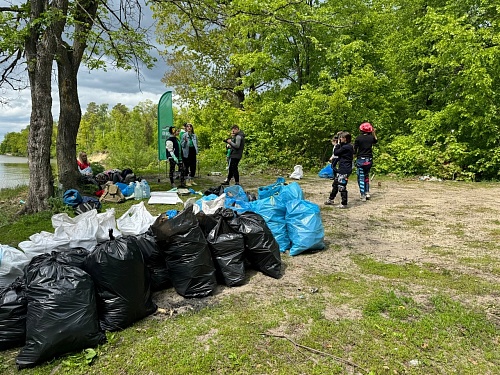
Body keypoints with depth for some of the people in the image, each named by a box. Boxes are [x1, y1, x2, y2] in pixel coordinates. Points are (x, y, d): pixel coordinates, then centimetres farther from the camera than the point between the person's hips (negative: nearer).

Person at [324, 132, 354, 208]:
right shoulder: (349, 146, 12)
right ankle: (331, 199, 30)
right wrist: (339, 144, 7)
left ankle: (344, 204, 3)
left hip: (344, 170, -11)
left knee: (341, 186, -5)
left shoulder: (345, 147, -18)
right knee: (335, 184, 18)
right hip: (342, 169, 11)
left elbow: (335, 153, -11)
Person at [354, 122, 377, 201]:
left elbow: (355, 150, -8)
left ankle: (363, 196, -2)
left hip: (361, 159, -4)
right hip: (369, 160, 4)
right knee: (366, 175, 21)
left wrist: (354, 156, 7)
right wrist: (374, 133, 24)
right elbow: (375, 141, 26)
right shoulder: (371, 137, 2)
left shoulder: (358, 138, -8)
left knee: (361, 177, 1)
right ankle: (367, 192, 19)